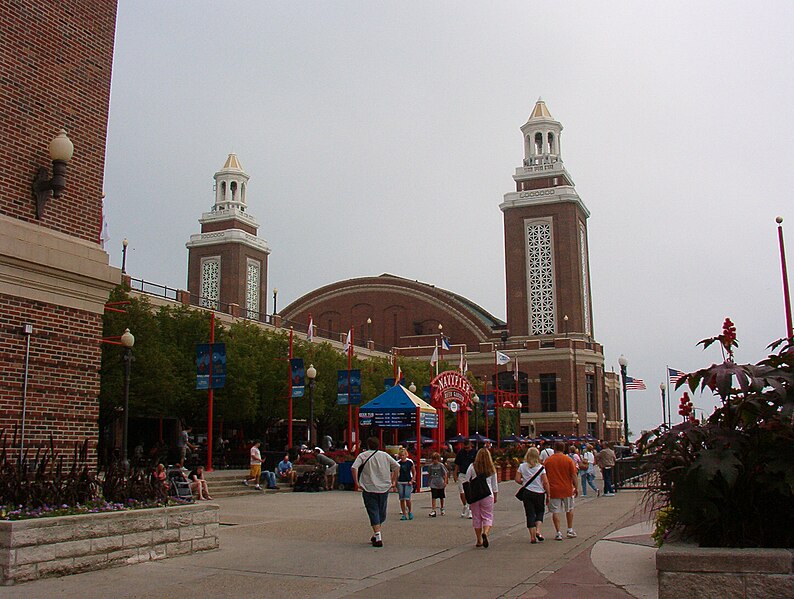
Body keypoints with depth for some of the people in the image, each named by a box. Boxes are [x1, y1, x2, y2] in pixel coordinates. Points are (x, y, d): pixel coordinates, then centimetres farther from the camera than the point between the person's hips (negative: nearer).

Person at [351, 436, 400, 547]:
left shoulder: (362, 455, -1)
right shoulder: (384, 455, 7)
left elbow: (353, 468, -14)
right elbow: (397, 466, 8)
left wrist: (356, 483, -8)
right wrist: (393, 482, 13)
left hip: (369, 489, -3)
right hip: (384, 488, 3)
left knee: (373, 513, -1)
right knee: (381, 513, 16)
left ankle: (378, 537, -12)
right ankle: (377, 535, 25)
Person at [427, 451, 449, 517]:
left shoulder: (441, 465, -7)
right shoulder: (430, 466, 1)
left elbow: (445, 473, -5)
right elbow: (429, 474, 14)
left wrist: (445, 482, -11)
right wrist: (429, 481, 12)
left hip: (441, 484, -1)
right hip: (433, 484, 1)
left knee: (441, 497, 13)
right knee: (433, 497, -8)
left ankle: (442, 509, 32)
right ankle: (433, 511, -11)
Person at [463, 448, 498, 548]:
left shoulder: (472, 467, -3)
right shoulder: (492, 468, 2)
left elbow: (466, 482, -1)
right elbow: (494, 484, 9)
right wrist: (495, 497, 20)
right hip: (488, 495, 0)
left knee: (476, 517, 9)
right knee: (488, 517, 7)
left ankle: (479, 541, 12)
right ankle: (485, 533, -20)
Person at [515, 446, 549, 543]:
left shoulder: (522, 466, -2)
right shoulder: (541, 467, -7)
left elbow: (517, 479, -3)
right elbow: (545, 482, -9)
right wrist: (548, 494, -1)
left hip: (526, 493, 1)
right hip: (539, 493, -1)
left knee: (530, 514, 6)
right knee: (540, 511, 17)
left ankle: (532, 536, 4)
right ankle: (538, 530, -1)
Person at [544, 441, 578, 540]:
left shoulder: (547, 460, -2)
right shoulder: (568, 460, -4)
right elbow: (574, 475, -6)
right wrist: (576, 488, 5)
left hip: (553, 490, -1)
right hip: (567, 489, 1)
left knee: (555, 512, 4)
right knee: (569, 510, 20)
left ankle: (558, 533, 1)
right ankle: (570, 530, 24)